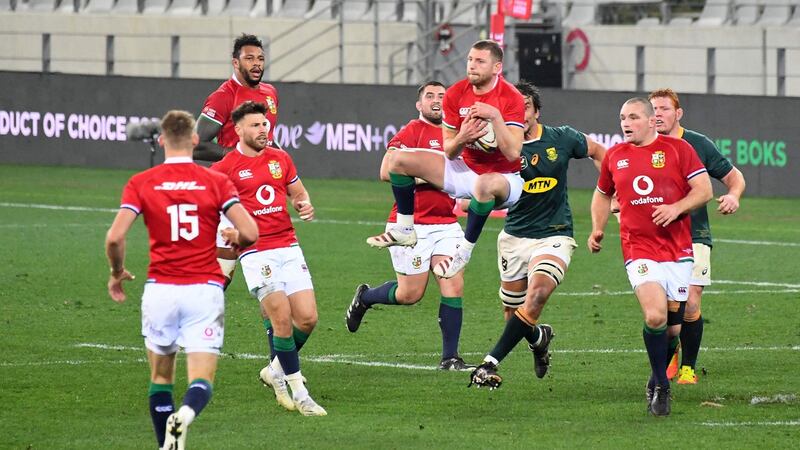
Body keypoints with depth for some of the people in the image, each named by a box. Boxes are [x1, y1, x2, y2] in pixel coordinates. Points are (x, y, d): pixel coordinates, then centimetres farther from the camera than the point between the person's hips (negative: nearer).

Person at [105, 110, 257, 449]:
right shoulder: (217, 182, 0)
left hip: (160, 290, 1)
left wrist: (117, 273, 10)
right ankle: (184, 416, -35)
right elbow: (249, 233, -7)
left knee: (161, 376, 20)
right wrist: (234, 240, 17)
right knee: (202, 380, -3)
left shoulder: (141, 184, 1)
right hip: (205, 290, -1)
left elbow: (114, 237, -9)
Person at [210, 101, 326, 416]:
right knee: (283, 318, -13)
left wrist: (305, 205, 0)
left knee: (307, 318, -3)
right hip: (256, 255, -5)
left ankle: (276, 371, 22)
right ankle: (299, 392, -3)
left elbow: (298, 193, 24)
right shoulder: (226, 168, -3)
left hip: (289, 247, 5)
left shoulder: (280, 159, 12)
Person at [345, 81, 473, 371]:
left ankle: (450, 358, -1)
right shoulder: (412, 132, -9)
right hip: (412, 225, -6)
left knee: (453, 286, -7)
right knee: (411, 293, -1)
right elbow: (386, 172, -20)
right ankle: (364, 298, 30)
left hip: (446, 224, 6)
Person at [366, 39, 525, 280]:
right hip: (466, 169, 6)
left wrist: (495, 116, -34)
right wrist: (461, 139, -22)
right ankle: (405, 229, 7)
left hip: (504, 177, -6)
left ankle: (465, 251, -26)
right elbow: (449, 152, 1)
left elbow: (513, 153, -26)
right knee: (399, 159, -3)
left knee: (486, 184, -45)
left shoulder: (511, 99, -19)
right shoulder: (456, 94, -3)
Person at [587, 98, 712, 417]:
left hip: (678, 250, 0)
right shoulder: (615, 156, 10)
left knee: (672, 324, 5)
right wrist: (597, 229, 12)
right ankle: (661, 387, -7)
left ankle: (657, 383, 28)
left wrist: (677, 208, -18)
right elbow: (603, 194, 26)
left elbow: (704, 190, -2)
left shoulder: (678, 149, 1)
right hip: (639, 250, 0)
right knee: (655, 316, -20)